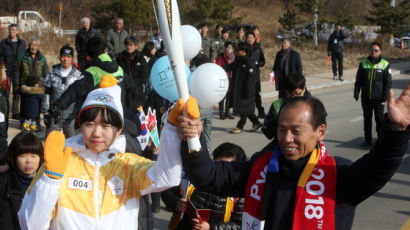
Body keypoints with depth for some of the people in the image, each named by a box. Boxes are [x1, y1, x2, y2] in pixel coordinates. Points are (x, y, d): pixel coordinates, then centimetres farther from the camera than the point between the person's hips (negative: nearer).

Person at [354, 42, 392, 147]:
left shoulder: (385, 65, -2)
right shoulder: (363, 63, 4)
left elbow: (388, 83, 0)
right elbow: (358, 80, 9)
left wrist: (385, 97, -7)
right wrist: (356, 93, 1)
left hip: (378, 98, -3)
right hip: (366, 98, 3)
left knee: (379, 119, 1)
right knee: (367, 119, 9)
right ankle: (367, 140, 18)